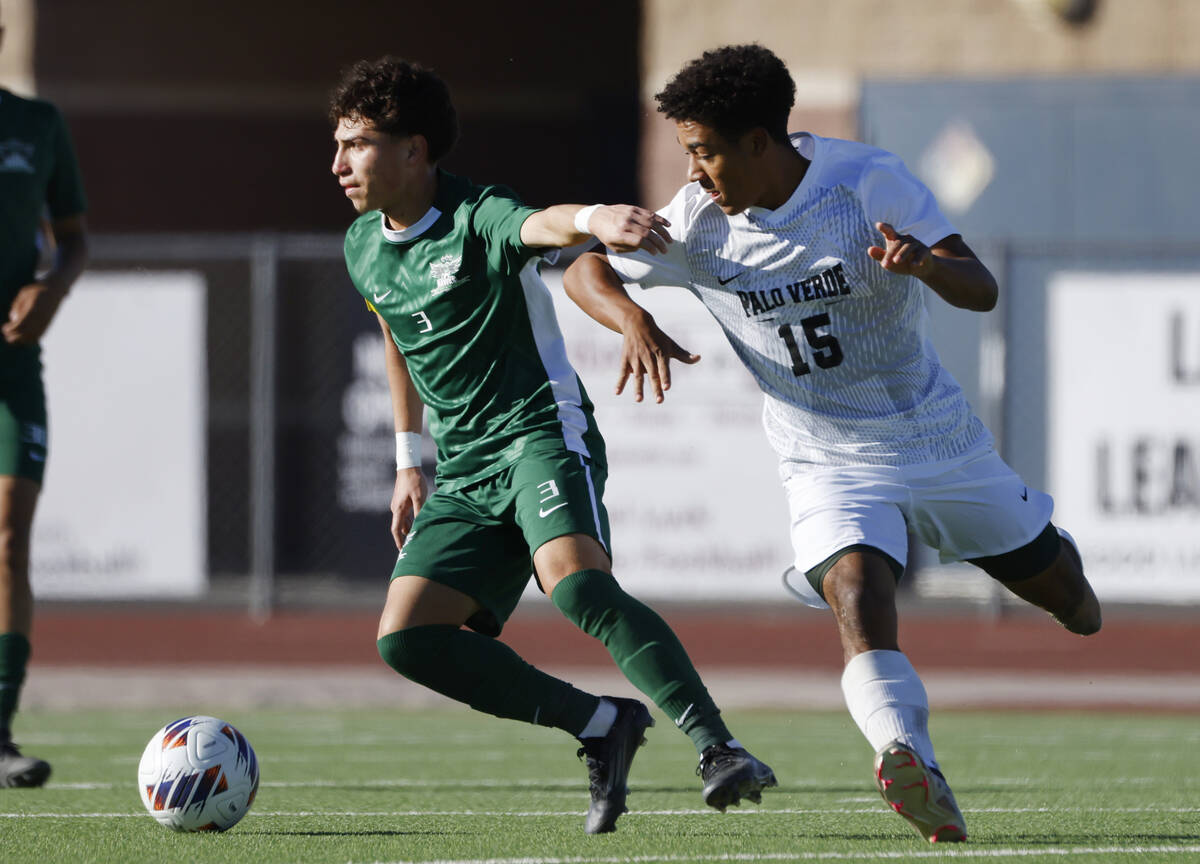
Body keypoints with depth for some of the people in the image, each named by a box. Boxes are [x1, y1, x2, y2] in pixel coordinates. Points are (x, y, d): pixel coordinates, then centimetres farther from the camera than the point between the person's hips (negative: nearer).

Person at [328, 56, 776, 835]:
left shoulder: (477, 220, -13)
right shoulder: (364, 248, 11)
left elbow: (542, 224, -37)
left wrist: (593, 219, -61)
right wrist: (410, 459, 30)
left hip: (541, 432, -8)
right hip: (463, 475, 8)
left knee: (577, 584, -33)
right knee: (407, 638, -9)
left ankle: (718, 749, -33)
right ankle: (602, 726, -2)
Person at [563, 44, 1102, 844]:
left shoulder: (868, 181, -19)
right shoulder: (699, 222, -13)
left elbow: (982, 290, -21)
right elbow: (586, 270, -4)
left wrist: (926, 262, -45)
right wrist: (633, 320, -27)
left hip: (941, 436, 0)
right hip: (832, 467, 0)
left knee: (1050, 580, 17)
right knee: (857, 593, -30)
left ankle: (1070, 592, 55)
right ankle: (916, 772, -44)